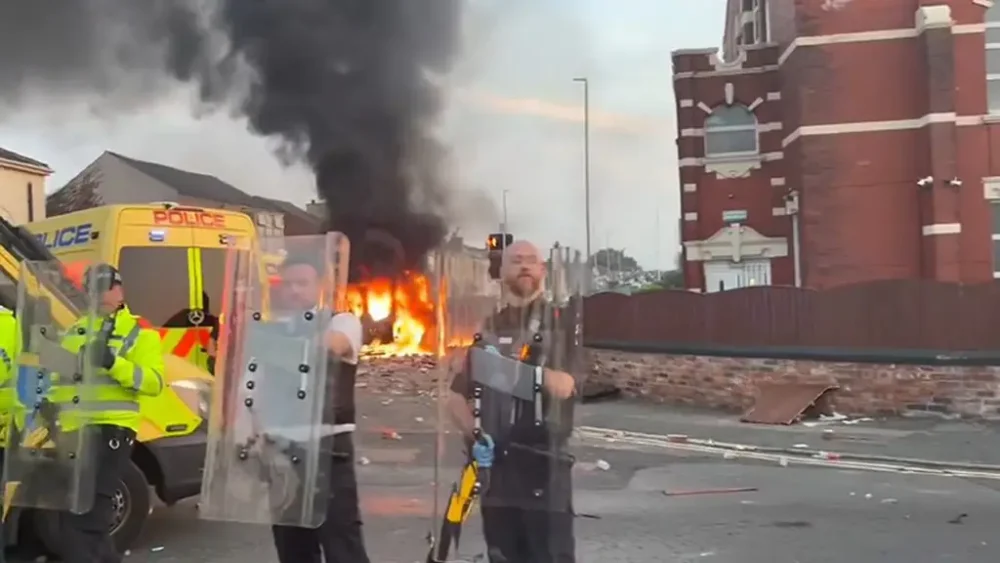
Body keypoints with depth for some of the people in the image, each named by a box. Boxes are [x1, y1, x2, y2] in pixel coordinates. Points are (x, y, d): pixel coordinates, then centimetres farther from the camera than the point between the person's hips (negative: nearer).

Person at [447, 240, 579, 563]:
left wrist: (519, 362, -14)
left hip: (546, 464, -3)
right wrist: (474, 436, -5)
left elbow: (565, 385, -14)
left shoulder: (563, 323, 1)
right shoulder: (489, 329, 10)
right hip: (496, 465, 4)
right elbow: (457, 396, 11)